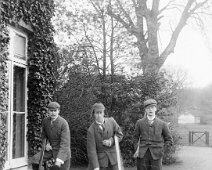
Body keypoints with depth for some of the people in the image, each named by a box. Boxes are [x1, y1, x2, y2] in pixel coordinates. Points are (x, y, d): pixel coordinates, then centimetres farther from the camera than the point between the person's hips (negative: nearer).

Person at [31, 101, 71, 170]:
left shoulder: (64, 123, -21)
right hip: (50, 149, 5)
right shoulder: (45, 121, -4)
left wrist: (59, 160, -34)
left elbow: (65, 143, -25)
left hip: (62, 151, -5)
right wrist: (47, 143, -6)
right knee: (34, 160, -14)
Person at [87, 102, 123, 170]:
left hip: (113, 159, 3)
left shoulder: (111, 121, -5)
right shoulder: (91, 130, -14)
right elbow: (91, 150, -18)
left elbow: (120, 135, 6)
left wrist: (111, 142, -14)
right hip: (99, 160, -3)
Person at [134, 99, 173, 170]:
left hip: (156, 156, -1)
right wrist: (137, 149, 5)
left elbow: (169, 140, 12)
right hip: (142, 155, 1)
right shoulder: (139, 123, 8)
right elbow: (136, 138, 17)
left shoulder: (162, 124, 5)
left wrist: (159, 147, 3)